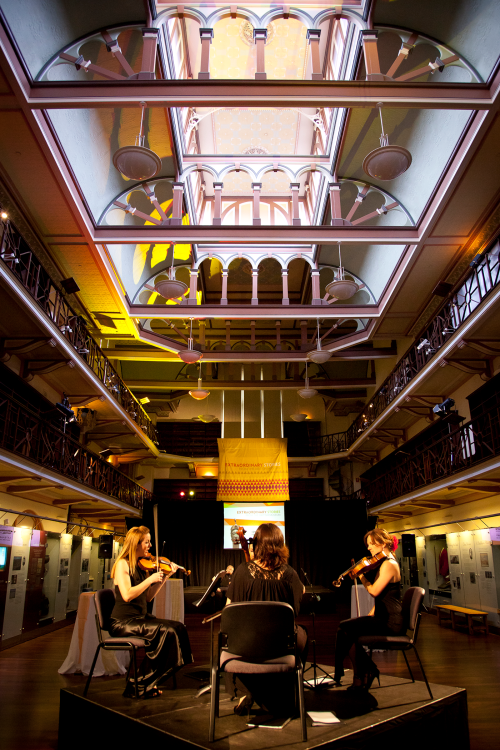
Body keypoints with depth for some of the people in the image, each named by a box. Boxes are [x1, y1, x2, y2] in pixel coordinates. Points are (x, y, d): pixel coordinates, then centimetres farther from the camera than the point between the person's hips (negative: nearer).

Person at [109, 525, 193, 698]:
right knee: (166, 631, -25)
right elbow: (127, 595, -24)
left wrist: (165, 577, 5)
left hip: (141, 618, 8)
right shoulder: (122, 564, -11)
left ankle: (142, 683, -3)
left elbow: (148, 597, 10)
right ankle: (139, 685, -9)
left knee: (178, 627, -12)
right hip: (123, 622, -8)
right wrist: (151, 579, -20)